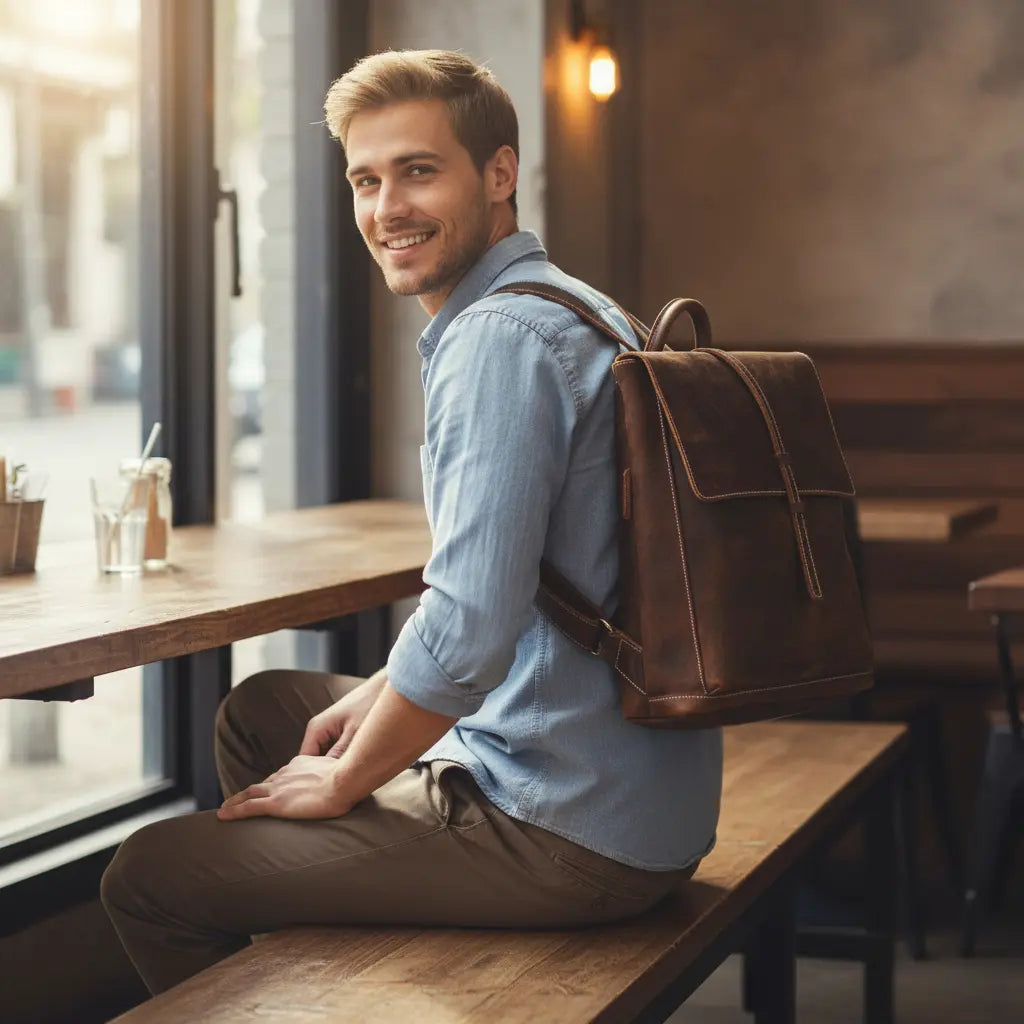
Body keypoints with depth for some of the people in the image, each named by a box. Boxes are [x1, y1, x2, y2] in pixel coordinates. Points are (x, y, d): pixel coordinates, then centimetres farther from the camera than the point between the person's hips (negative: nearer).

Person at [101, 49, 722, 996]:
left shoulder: (502, 338, -20)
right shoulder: (563, 309, 13)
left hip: (574, 837, -11)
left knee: (145, 878, -5)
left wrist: (340, 782, -12)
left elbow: (466, 637, -27)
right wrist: (384, 696, 14)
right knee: (260, 709, 28)